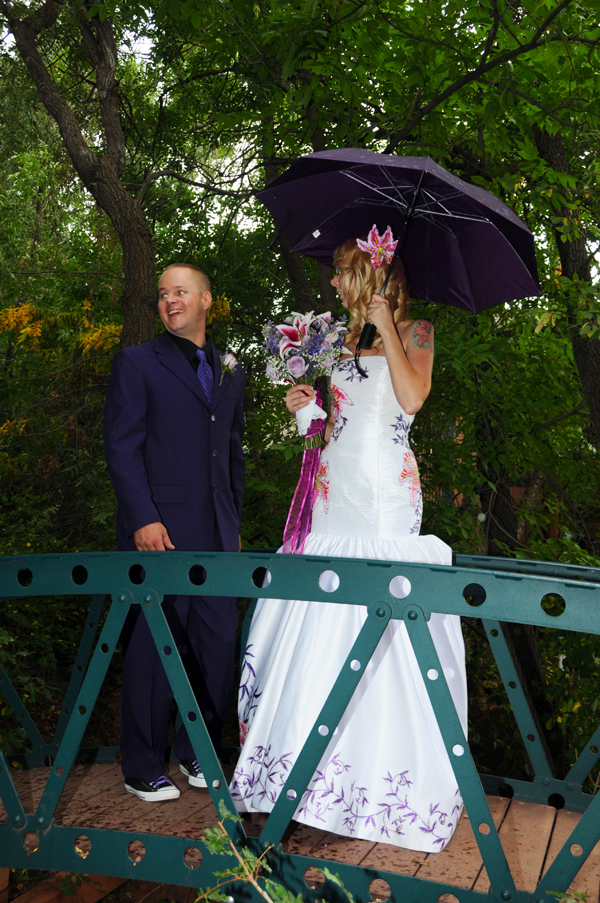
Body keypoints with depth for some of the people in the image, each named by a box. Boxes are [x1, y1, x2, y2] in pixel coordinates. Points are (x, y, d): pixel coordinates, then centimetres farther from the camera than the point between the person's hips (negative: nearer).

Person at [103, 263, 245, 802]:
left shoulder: (231, 373, 17)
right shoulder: (137, 363, 3)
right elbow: (121, 447, -5)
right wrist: (145, 519, -13)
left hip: (216, 536, 5)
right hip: (159, 532, -4)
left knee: (219, 647, 6)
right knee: (152, 651, 2)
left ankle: (198, 752, 25)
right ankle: (143, 769, 16)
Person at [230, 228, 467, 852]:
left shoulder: (414, 332, 5)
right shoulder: (347, 341, 19)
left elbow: (412, 397, -13)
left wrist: (385, 327, -8)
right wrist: (310, 408, 4)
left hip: (387, 489, -5)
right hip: (339, 485, 6)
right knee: (326, 619, 3)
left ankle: (386, 764, 3)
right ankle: (316, 752, 13)